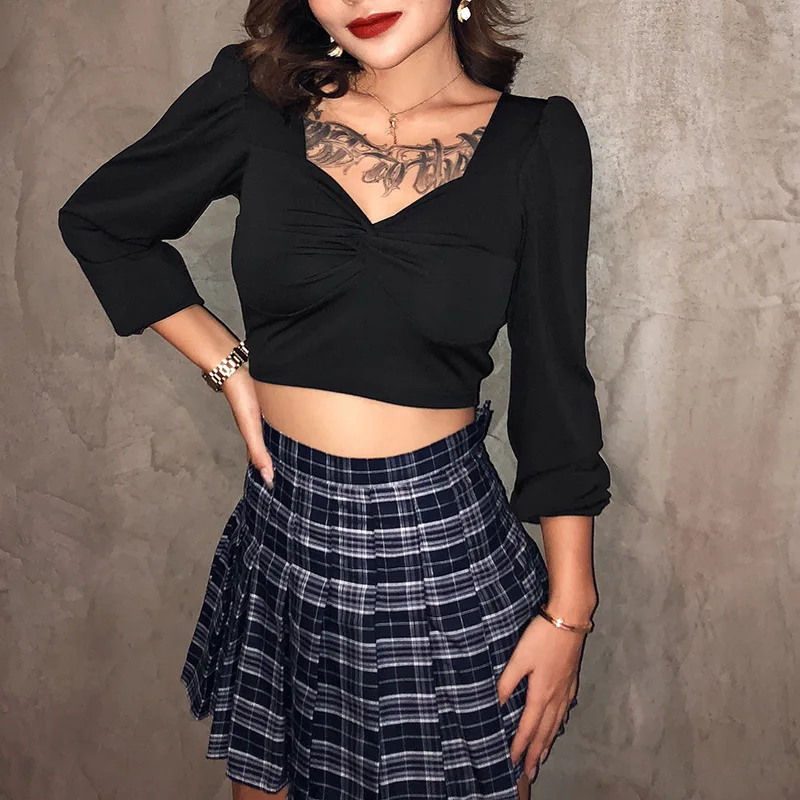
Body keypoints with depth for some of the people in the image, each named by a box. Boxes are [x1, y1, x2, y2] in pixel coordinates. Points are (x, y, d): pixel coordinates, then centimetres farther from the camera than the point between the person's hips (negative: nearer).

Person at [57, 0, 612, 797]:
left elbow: (554, 387, -2)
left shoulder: (538, 140, -5)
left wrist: (568, 609, -1)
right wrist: (229, 367, 1)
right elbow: (96, 220, 11)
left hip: (446, 543, -1)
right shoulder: (256, 98, -3)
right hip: (281, 531, 2)